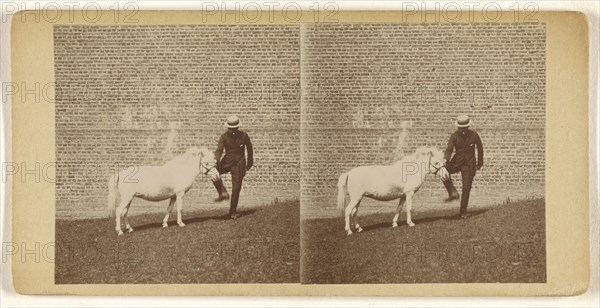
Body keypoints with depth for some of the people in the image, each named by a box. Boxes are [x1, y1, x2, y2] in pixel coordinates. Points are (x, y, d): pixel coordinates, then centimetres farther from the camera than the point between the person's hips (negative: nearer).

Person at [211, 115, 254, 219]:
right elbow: (219, 149, -20)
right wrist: (216, 161, -39)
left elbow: (249, 149, 9)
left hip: (239, 165, -1)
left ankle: (233, 212, 14)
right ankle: (223, 192, -17)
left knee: (236, 189, 1)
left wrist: (250, 163, 15)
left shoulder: (244, 136, -6)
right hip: (227, 162, 1)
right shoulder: (224, 137, -7)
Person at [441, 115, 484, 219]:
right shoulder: (454, 136, -8)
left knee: (466, 189, 0)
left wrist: (480, 162, 13)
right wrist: (446, 160, -37)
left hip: (469, 164, -1)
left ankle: (463, 211, 13)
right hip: (457, 162, 1)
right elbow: (449, 149, -18)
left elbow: (480, 148, 6)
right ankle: (453, 193, -18)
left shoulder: (474, 135, -8)